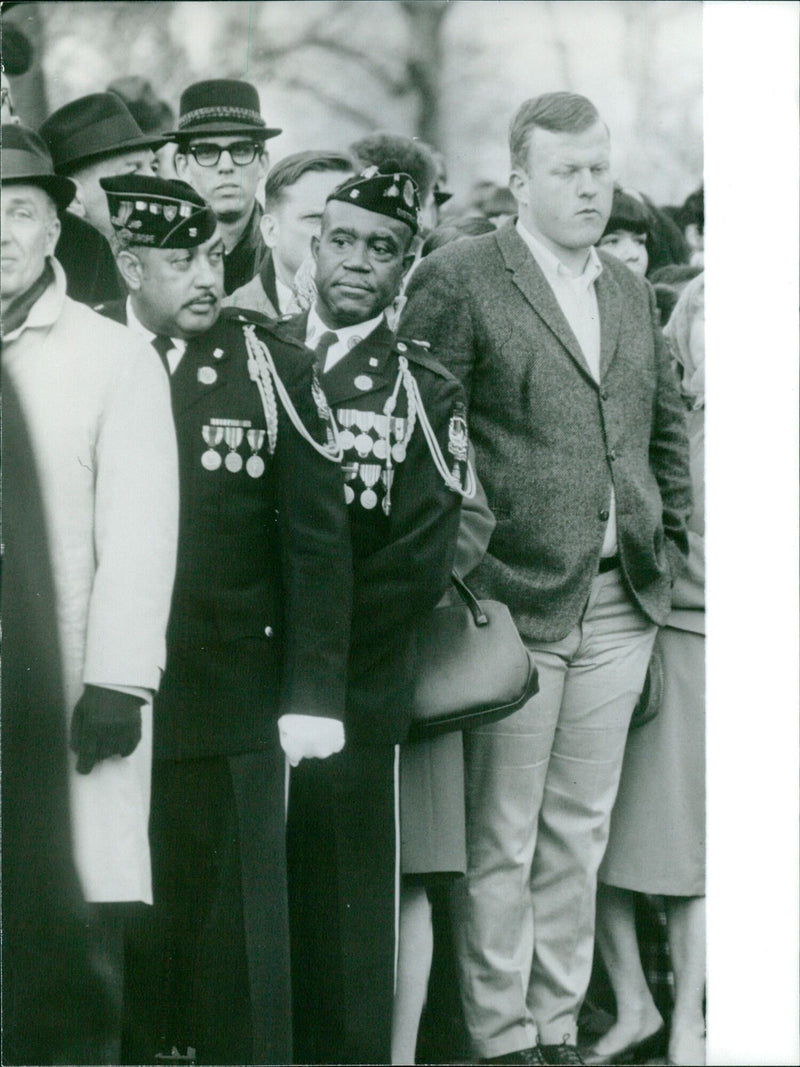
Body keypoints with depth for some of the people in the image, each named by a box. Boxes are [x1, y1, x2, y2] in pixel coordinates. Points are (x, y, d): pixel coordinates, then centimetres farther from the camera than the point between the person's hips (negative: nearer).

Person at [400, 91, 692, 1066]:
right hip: (514, 600, -6)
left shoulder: (632, 293, 15)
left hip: (620, 603, 6)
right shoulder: (458, 280, -5)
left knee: (579, 831, 12)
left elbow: (668, 428, 25)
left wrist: (668, 541, 15)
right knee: (500, 839, 0)